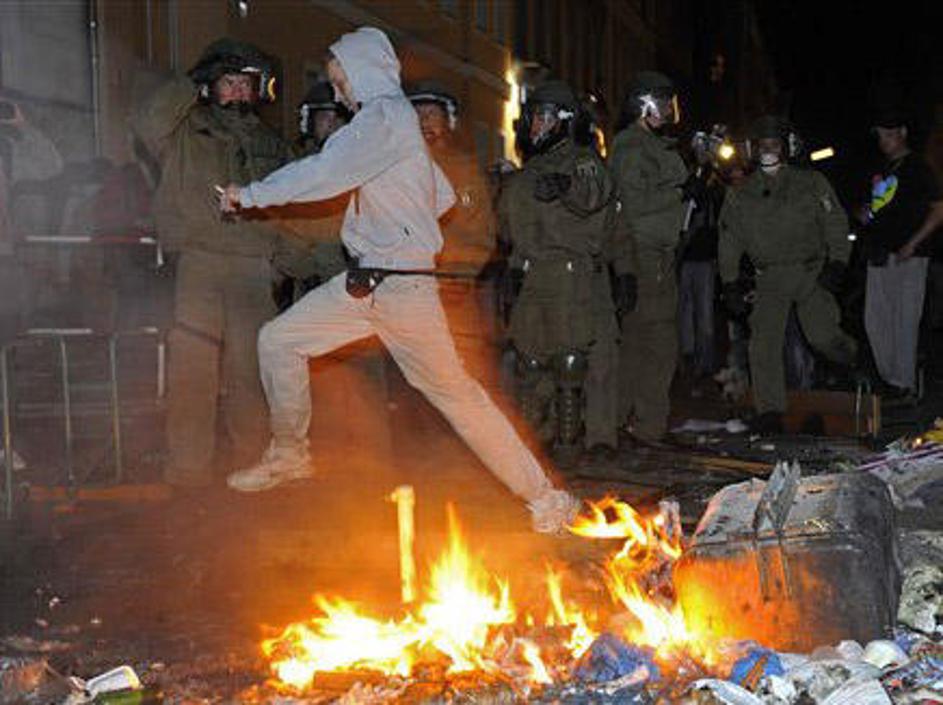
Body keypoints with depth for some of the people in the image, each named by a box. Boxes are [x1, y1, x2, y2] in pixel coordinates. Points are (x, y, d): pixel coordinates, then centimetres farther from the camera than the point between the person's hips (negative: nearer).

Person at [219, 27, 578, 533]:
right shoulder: (396, 119, 17)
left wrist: (251, 194, -12)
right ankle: (288, 454, 18)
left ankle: (542, 495, 8)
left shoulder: (384, 117, -12)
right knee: (278, 340, 4)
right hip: (362, 283, 9)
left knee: (452, 388, -2)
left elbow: (324, 173, -21)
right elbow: (443, 196, 23)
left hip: (402, 287, -9)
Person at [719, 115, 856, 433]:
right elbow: (730, 241, 13)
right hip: (770, 279, 2)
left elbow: (835, 223, 5)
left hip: (811, 273, -2)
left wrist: (836, 264, -7)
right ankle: (770, 412, -4)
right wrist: (730, 283, 7)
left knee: (822, 337, -8)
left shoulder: (811, 183, 4)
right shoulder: (742, 195, 9)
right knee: (764, 341, -10)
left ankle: (858, 362, 27)